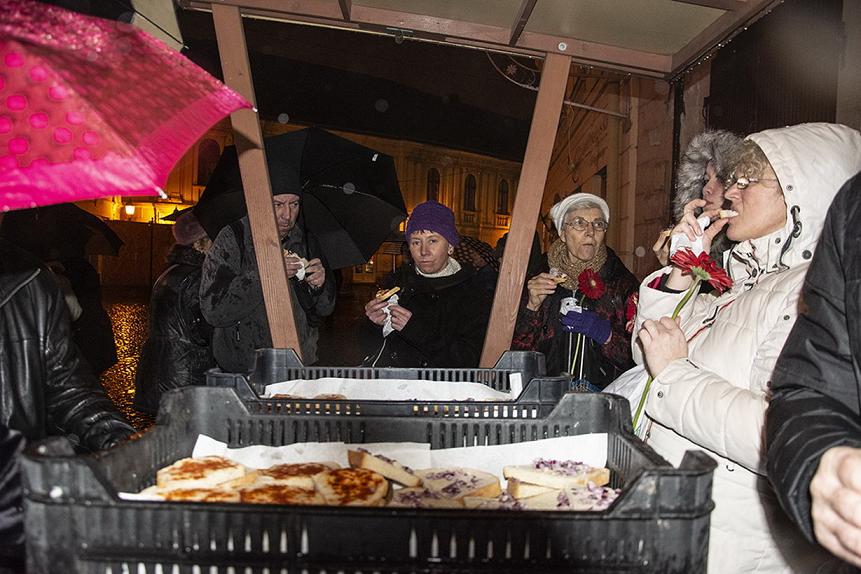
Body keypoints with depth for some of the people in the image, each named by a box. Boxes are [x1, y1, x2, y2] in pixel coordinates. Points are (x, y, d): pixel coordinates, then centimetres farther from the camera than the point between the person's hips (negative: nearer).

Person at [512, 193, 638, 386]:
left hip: (603, 392, 0)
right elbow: (519, 348, 7)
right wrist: (532, 307, -6)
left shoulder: (623, 282, 6)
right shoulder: (538, 280, 8)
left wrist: (606, 334, -12)